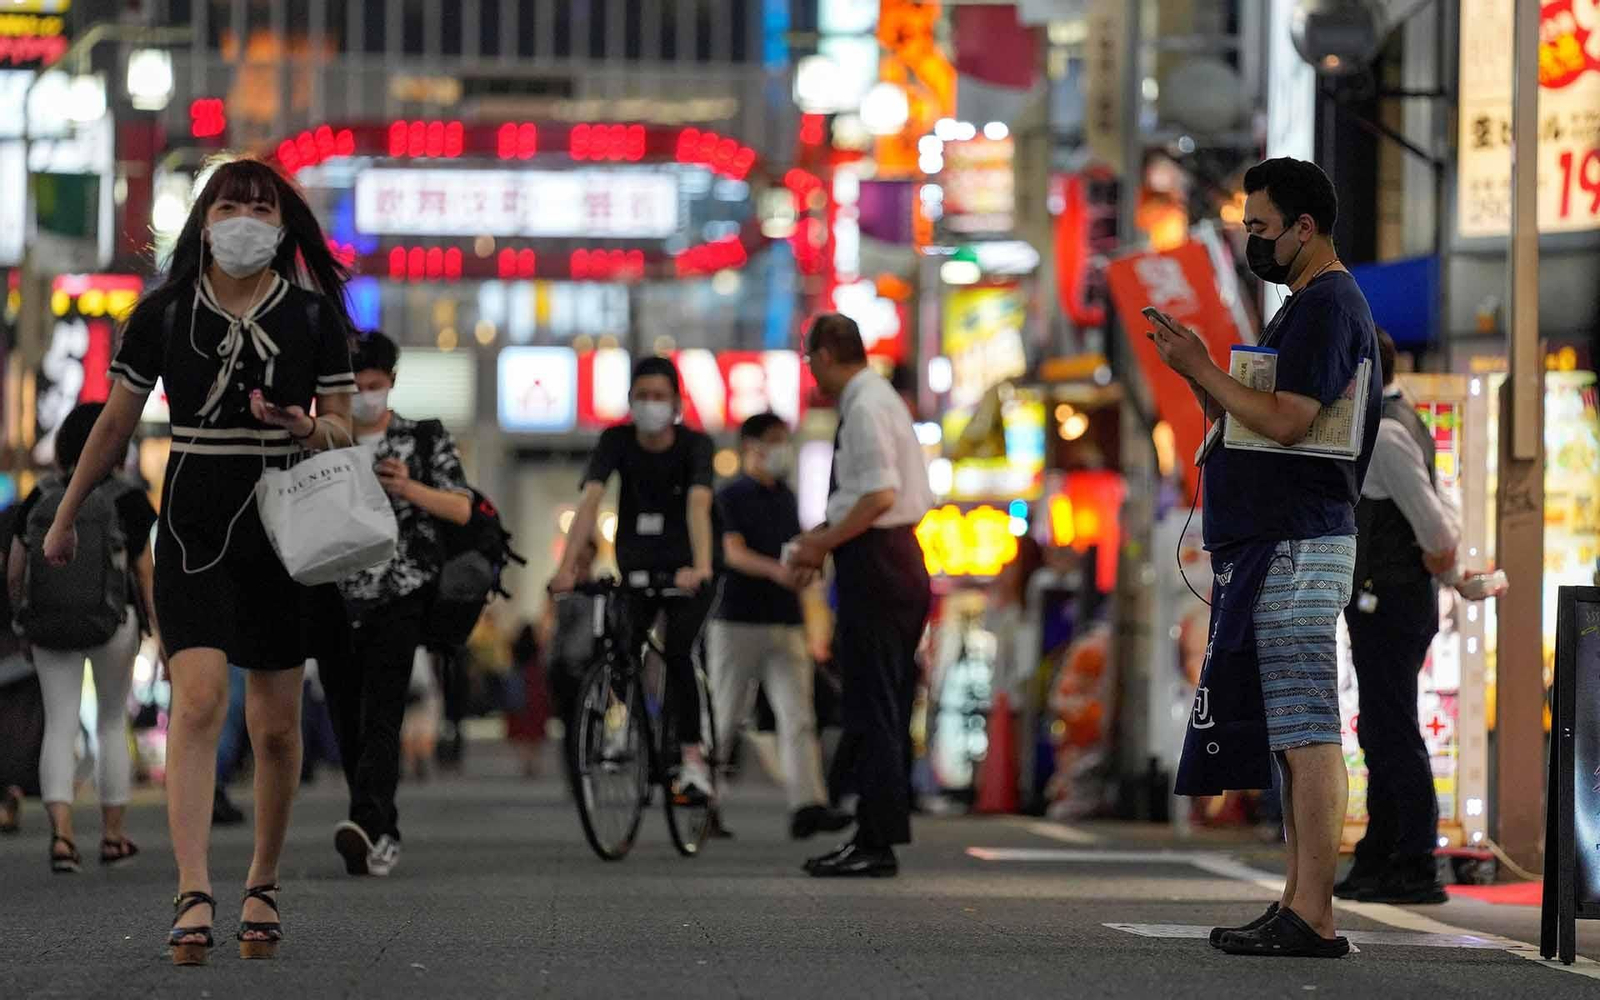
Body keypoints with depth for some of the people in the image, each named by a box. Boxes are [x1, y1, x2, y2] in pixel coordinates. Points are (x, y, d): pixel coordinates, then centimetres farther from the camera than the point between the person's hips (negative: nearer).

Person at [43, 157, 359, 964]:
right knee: (198, 697, -18)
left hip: (285, 534, 1)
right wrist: (66, 516, 16)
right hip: (193, 534, -1)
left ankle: (263, 885, 24)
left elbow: (343, 430, 6)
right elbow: (116, 422, 11)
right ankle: (193, 895, -23)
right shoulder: (164, 313, 2)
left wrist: (308, 427, -17)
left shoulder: (313, 316, 2)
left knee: (276, 725, 6)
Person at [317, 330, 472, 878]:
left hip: (398, 591, -3)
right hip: (334, 596, 3)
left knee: (381, 714, -18)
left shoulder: (425, 439, 6)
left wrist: (409, 489, -15)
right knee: (347, 720, 3)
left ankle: (366, 822, -32)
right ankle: (383, 835, 14)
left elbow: (462, 509, 1)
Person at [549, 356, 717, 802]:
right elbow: (590, 501, -22)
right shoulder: (617, 440, -10)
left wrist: (701, 567, -47)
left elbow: (698, 504, -31)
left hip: (684, 574, -3)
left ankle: (693, 761, -17)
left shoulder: (694, 444, -16)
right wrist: (567, 566, -35)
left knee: (676, 650, -21)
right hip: (636, 569, 3)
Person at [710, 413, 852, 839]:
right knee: (725, 719, 2)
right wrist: (776, 571, -33)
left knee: (798, 718, -9)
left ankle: (807, 806, -18)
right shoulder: (732, 496, -4)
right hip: (738, 623, -5)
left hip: (785, 624, 5)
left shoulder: (787, 498, 16)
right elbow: (734, 552, -17)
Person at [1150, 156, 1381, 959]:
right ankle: (1299, 907, 13)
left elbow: (1286, 420, -21)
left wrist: (1201, 368, -11)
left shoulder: (1326, 305, -11)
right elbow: (1254, 420, 23)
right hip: (1272, 545, 11)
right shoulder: (1310, 306, 22)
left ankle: (1312, 916, -15)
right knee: (1294, 730, 10)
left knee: (1305, 728, -12)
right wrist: (1200, 377, 9)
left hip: (1298, 545, -11)